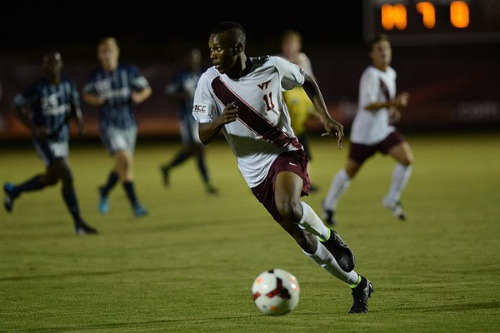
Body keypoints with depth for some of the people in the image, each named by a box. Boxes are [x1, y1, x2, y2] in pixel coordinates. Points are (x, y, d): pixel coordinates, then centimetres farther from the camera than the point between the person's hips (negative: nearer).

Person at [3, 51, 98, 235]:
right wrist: (33, 128, -16)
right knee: (67, 177, -15)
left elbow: (75, 107, 11)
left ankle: (13, 191, 44)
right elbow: (17, 106, -5)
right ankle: (78, 223, -6)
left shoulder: (69, 85, -2)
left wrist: (80, 121, -10)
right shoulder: (36, 88, -17)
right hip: (44, 139, -7)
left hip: (62, 137, 7)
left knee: (51, 179, 21)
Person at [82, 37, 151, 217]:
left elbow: (146, 89, 7)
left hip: (128, 123, 3)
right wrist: (95, 100, -9)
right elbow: (86, 94, 13)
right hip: (109, 125, -3)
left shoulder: (130, 71, -1)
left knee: (122, 165, 13)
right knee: (125, 160, -20)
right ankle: (135, 204, -18)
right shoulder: (95, 76, -2)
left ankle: (105, 191, 43)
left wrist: (139, 96, -15)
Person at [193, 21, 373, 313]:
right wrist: (220, 121, -30)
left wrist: (326, 117, -1)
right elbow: (204, 136, -8)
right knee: (310, 248, 7)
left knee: (288, 208, -37)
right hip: (254, 170, 3)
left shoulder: (272, 67, -12)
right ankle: (359, 285, 28)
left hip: (285, 152, -3)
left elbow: (307, 81, 9)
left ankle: (329, 236, -5)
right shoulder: (209, 82, -10)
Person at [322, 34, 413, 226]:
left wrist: (393, 109, 8)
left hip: (384, 129, 6)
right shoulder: (370, 75, -18)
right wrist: (392, 103, -37)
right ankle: (329, 205, 27)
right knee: (350, 171, 6)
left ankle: (392, 200, 1)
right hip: (365, 132, -6)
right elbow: (368, 105, -27)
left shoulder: (390, 73, 8)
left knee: (407, 159, -14)